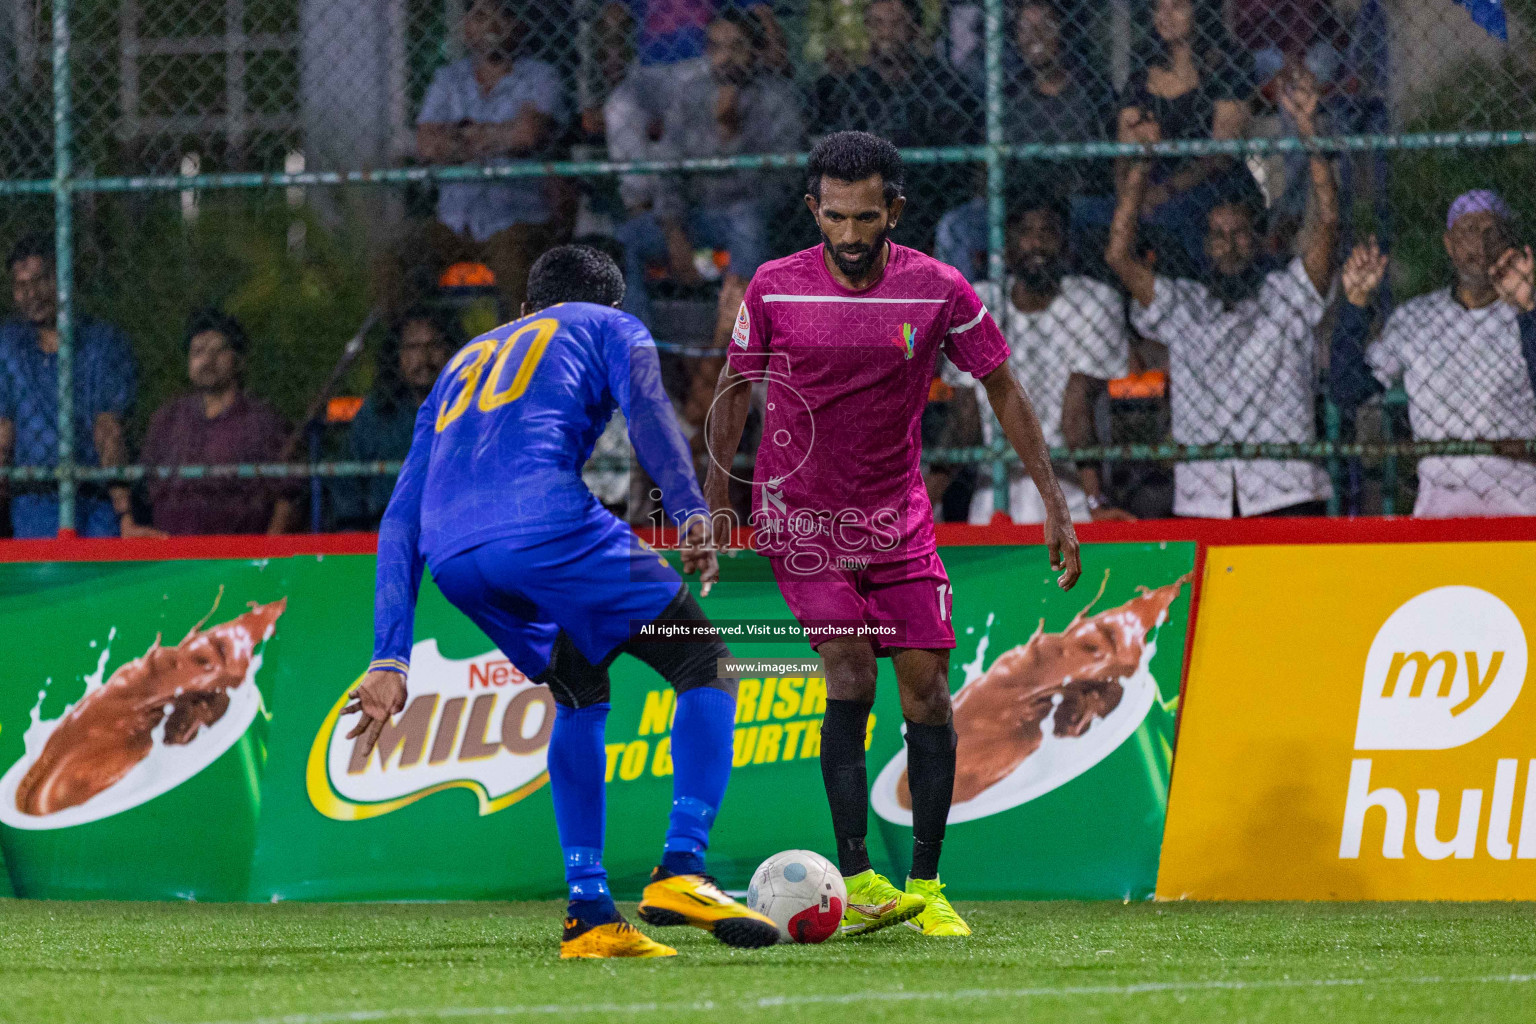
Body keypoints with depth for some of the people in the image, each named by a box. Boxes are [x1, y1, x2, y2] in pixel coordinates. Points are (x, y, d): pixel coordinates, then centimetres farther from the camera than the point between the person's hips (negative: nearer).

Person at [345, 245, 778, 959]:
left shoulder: (466, 363, 39)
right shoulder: (610, 329, 26)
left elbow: (400, 520, 31)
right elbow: (645, 407, 1)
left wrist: (389, 661, 26)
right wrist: (691, 515, -8)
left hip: (451, 558, 6)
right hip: (544, 520, -6)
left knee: (580, 693, 27)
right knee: (705, 666, 8)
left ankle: (589, 916, 16)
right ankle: (680, 872, -10)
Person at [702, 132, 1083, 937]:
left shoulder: (938, 290, -7)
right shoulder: (774, 289, -8)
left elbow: (1002, 388, 2)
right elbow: (734, 389, 6)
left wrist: (1053, 501, -1)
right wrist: (715, 503, 3)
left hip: (897, 519, 2)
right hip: (799, 516, -2)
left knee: (926, 686, -5)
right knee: (850, 673, -19)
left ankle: (925, 888, 5)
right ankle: (855, 882, -22)